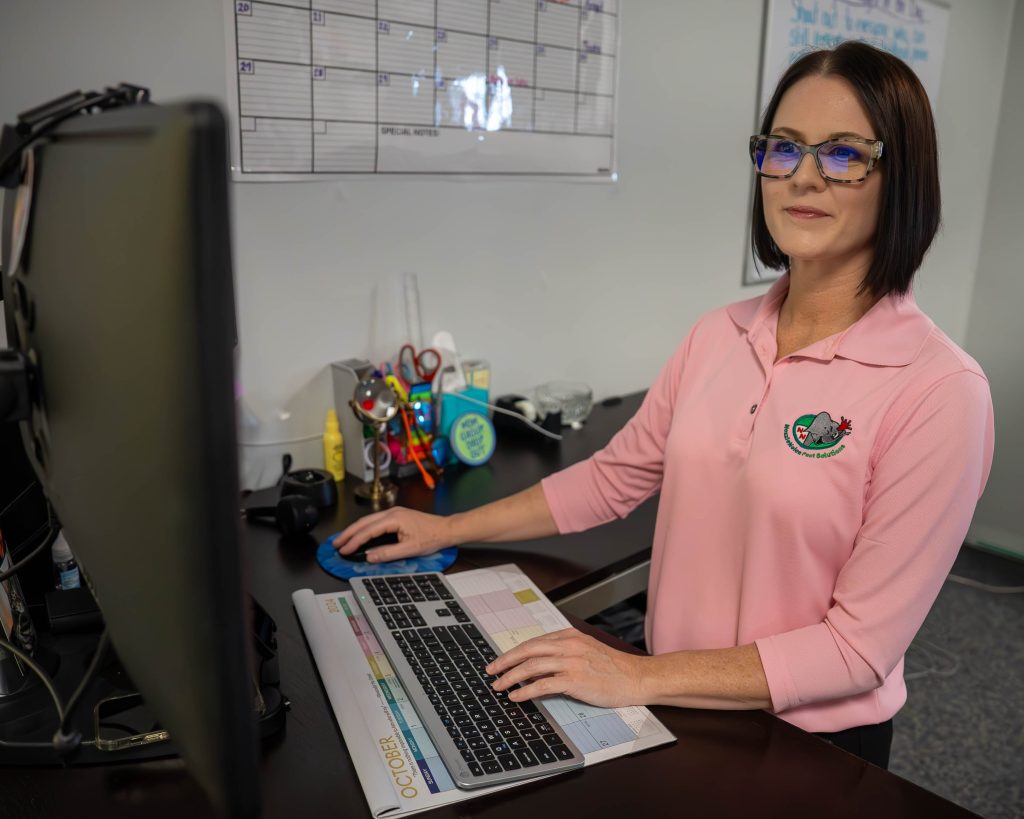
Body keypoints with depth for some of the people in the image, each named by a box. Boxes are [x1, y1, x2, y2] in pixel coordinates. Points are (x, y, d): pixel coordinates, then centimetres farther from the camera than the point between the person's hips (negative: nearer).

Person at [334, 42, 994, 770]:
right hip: (680, 709, 5)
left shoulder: (940, 389, -22)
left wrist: (641, 678, -24)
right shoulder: (717, 336, -5)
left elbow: (862, 645, -20)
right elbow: (613, 476, 3)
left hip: (813, 744, -4)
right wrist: (450, 530, 4)